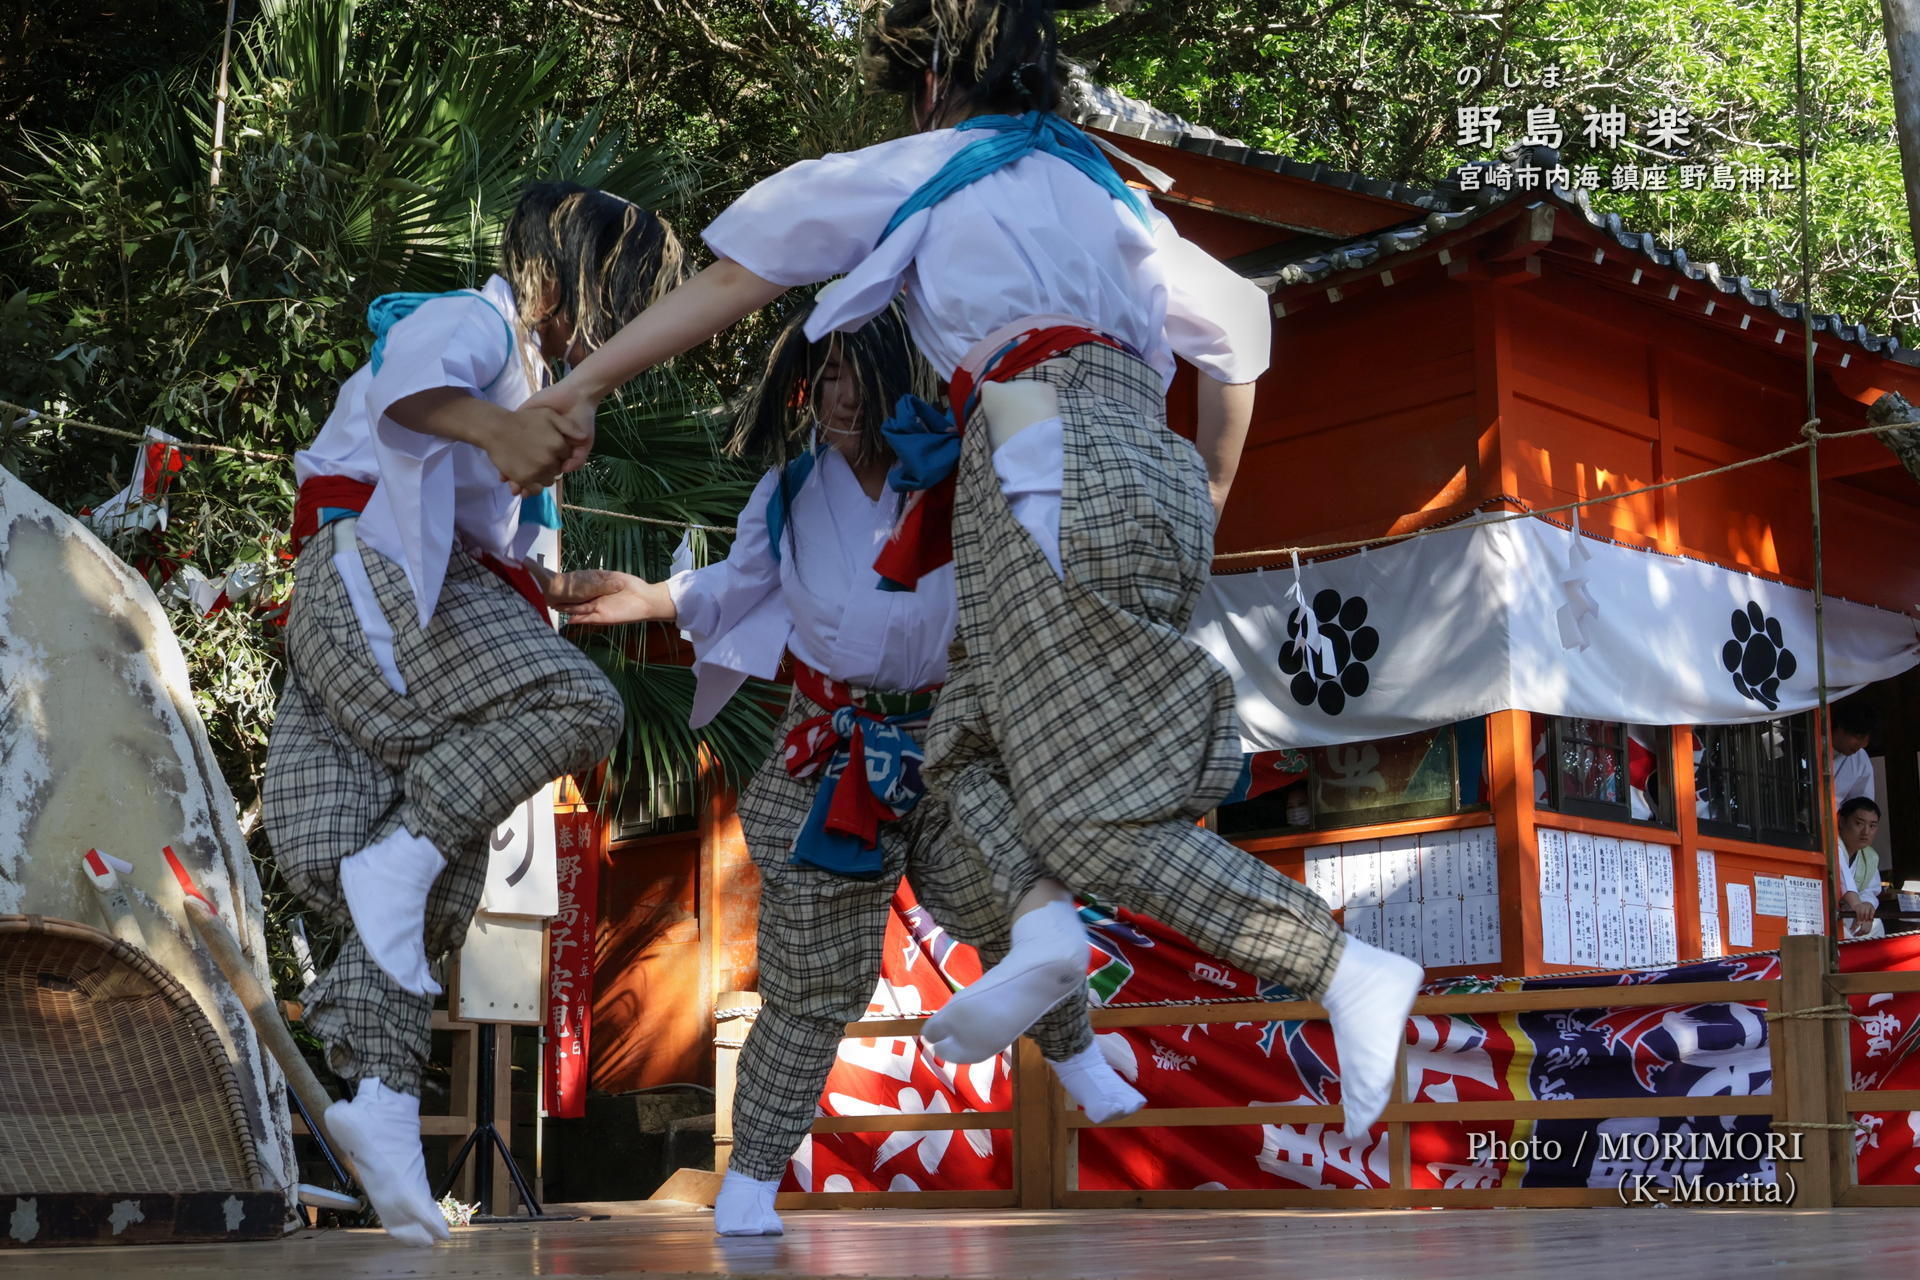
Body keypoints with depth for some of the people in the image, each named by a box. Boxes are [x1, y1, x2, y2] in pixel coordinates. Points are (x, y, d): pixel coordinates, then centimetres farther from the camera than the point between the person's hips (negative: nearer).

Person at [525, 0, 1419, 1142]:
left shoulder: (924, 170, 14)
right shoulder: (1106, 194, 30)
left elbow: (733, 281, 13)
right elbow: (1239, 330, 37)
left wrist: (579, 390, 18)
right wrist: (1211, 493, 46)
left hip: (1051, 471, -7)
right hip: (1141, 476, 7)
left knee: (1097, 810, -10)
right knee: (975, 743, 14)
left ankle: (1351, 973, -18)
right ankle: (1045, 922, -13)